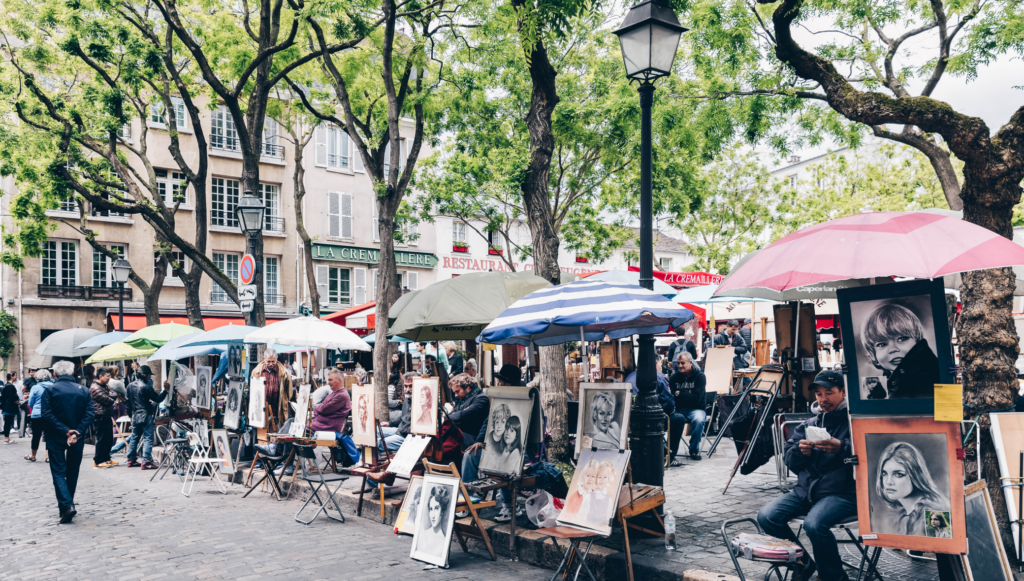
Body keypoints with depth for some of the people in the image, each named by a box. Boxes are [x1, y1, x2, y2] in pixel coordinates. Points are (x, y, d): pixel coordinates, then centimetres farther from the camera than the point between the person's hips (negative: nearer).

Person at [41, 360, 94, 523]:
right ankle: (68, 504, 25)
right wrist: (77, 433, -13)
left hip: (55, 438, -2)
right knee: (72, 472, 16)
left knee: (58, 472, 2)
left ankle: (66, 505, -14)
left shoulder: (50, 390, -5)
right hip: (77, 438, 2)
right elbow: (90, 413, -8)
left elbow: (47, 415, -14)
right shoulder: (83, 390, 1)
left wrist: (66, 431, -14)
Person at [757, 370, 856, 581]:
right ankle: (802, 562, 9)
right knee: (766, 516, -15)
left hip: (842, 492, -6)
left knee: (814, 524, -34)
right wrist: (800, 451, -9)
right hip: (805, 490, 6)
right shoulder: (809, 424, 17)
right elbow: (790, 461, 13)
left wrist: (841, 448, -29)